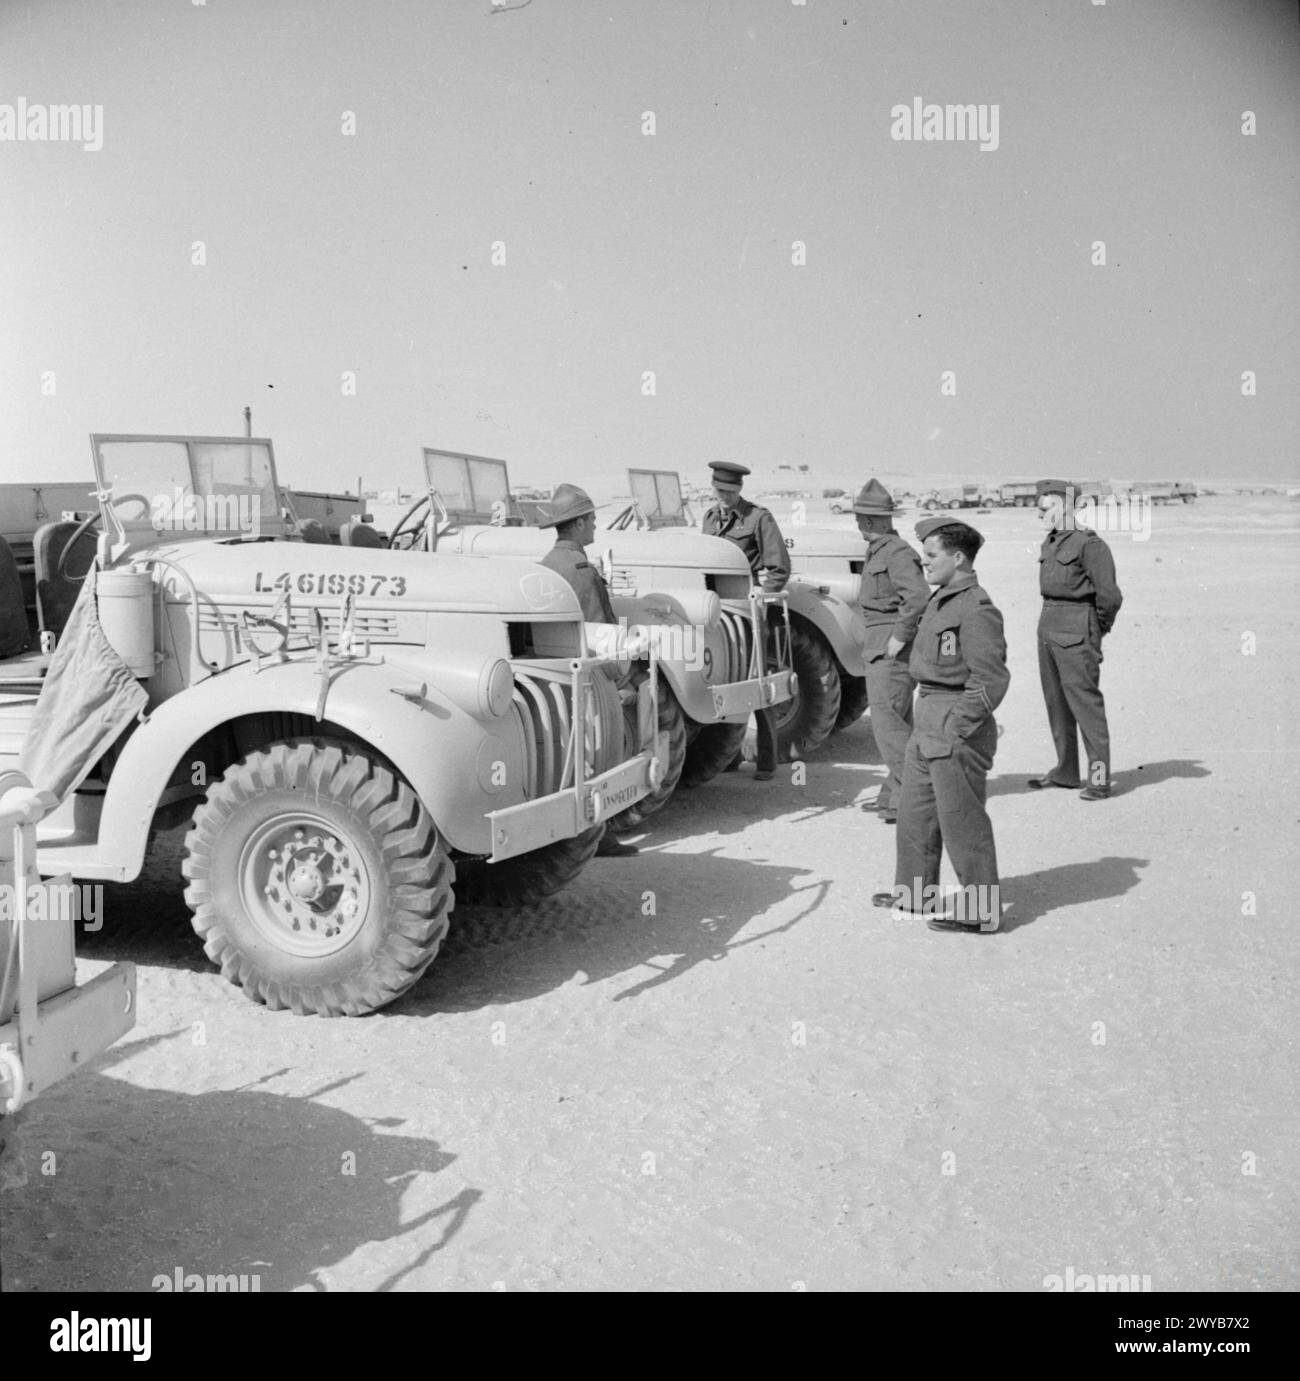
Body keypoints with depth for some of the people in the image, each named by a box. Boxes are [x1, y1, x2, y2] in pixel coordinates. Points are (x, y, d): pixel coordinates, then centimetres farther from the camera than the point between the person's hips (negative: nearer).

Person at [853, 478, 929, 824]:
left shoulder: (896, 553, -16)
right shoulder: (877, 550, 16)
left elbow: (918, 596, -27)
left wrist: (899, 637, -23)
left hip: (890, 649, -11)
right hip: (879, 647, 11)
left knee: (887, 721, -11)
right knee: (898, 721, 14)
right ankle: (895, 793, 22)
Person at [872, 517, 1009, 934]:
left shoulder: (975, 609, -18)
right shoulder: (941, 600, 12)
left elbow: (991, 681, -21)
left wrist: (958, 728, -20)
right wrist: (928, 721, 17)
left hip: (955, 732, -10)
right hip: (927, 727, 10)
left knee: (962, 822, -1)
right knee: (915, 813, 19)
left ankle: (981, 910, 10)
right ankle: (915, 892, 33)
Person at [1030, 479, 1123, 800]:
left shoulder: (1088, 543, -15)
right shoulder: (1050, 543, 12)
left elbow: (1109, 595, -18)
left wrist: (1100, 627, -4)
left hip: (1076, 630, -9)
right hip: (1048, 625, 9)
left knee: (1084, 700, -7)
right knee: (1056, 701, 13)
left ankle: (1100, 777, -3)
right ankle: (1066, 771, 23)